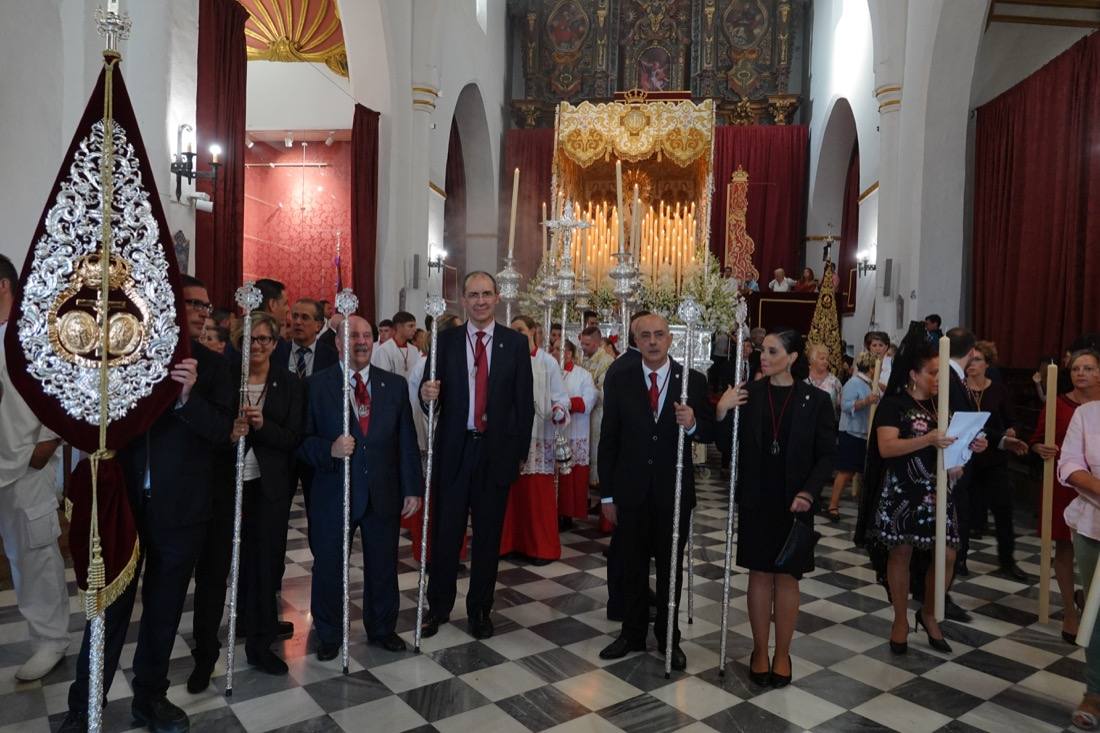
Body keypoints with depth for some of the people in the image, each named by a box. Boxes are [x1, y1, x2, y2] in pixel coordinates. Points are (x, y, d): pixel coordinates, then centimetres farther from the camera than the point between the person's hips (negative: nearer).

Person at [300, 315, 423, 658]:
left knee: (383, 566, 15)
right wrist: (329, 450, -24)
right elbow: (303, 440, -4)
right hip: (334, 495, -2)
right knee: (329, 567, 13)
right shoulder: (317, 385, -4)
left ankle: (382, 629, 37)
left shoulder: (395, 384, 3)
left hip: (384, 495, 2)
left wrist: (413, 488, -2)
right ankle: (328, 635, 35)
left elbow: (407, 440, 2)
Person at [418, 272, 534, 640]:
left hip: (496, 451, 0)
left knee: (488, 536, 12)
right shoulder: (445, 341, 2)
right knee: (445, 533, 8)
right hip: (454, 450, 0)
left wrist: (519, 451, -2)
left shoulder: (516, 343, 1)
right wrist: (427, 394, -23)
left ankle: (480, 609, 29)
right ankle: (438, 607, 28)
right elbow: (433, 395, 1)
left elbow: (524, 402, 1)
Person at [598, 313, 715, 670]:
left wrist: (693, 424, -25)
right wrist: (607, 494, -2)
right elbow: (608, 439, -2)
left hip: (675, 490, 0)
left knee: (671, 567, 14)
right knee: (632, 565, 15)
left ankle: (669, 637, 32)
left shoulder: (693, 380, -5)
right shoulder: (618, 380, -4)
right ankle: (633, 634, 33)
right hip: (631, 490, 1)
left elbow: (710, 433, -1)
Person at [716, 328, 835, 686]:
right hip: (755, 500, 1)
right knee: (759, 574, 9)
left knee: (787, 577, 8)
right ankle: (760, 651, 23)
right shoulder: (748, 393, -1)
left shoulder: (815, 399, -3)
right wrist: (721, 412, -17)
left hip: (794, 502, -1)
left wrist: (808, 492, -15)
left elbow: (826, 454, -2)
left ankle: (782, 654, 24)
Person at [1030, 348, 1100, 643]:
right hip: (1064, 485, -1)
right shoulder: (1057, 404, -2)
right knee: (1064, 546, 6)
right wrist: (1042, 449, -20)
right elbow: (1036, 440, 1)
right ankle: (1069, 610, 21)